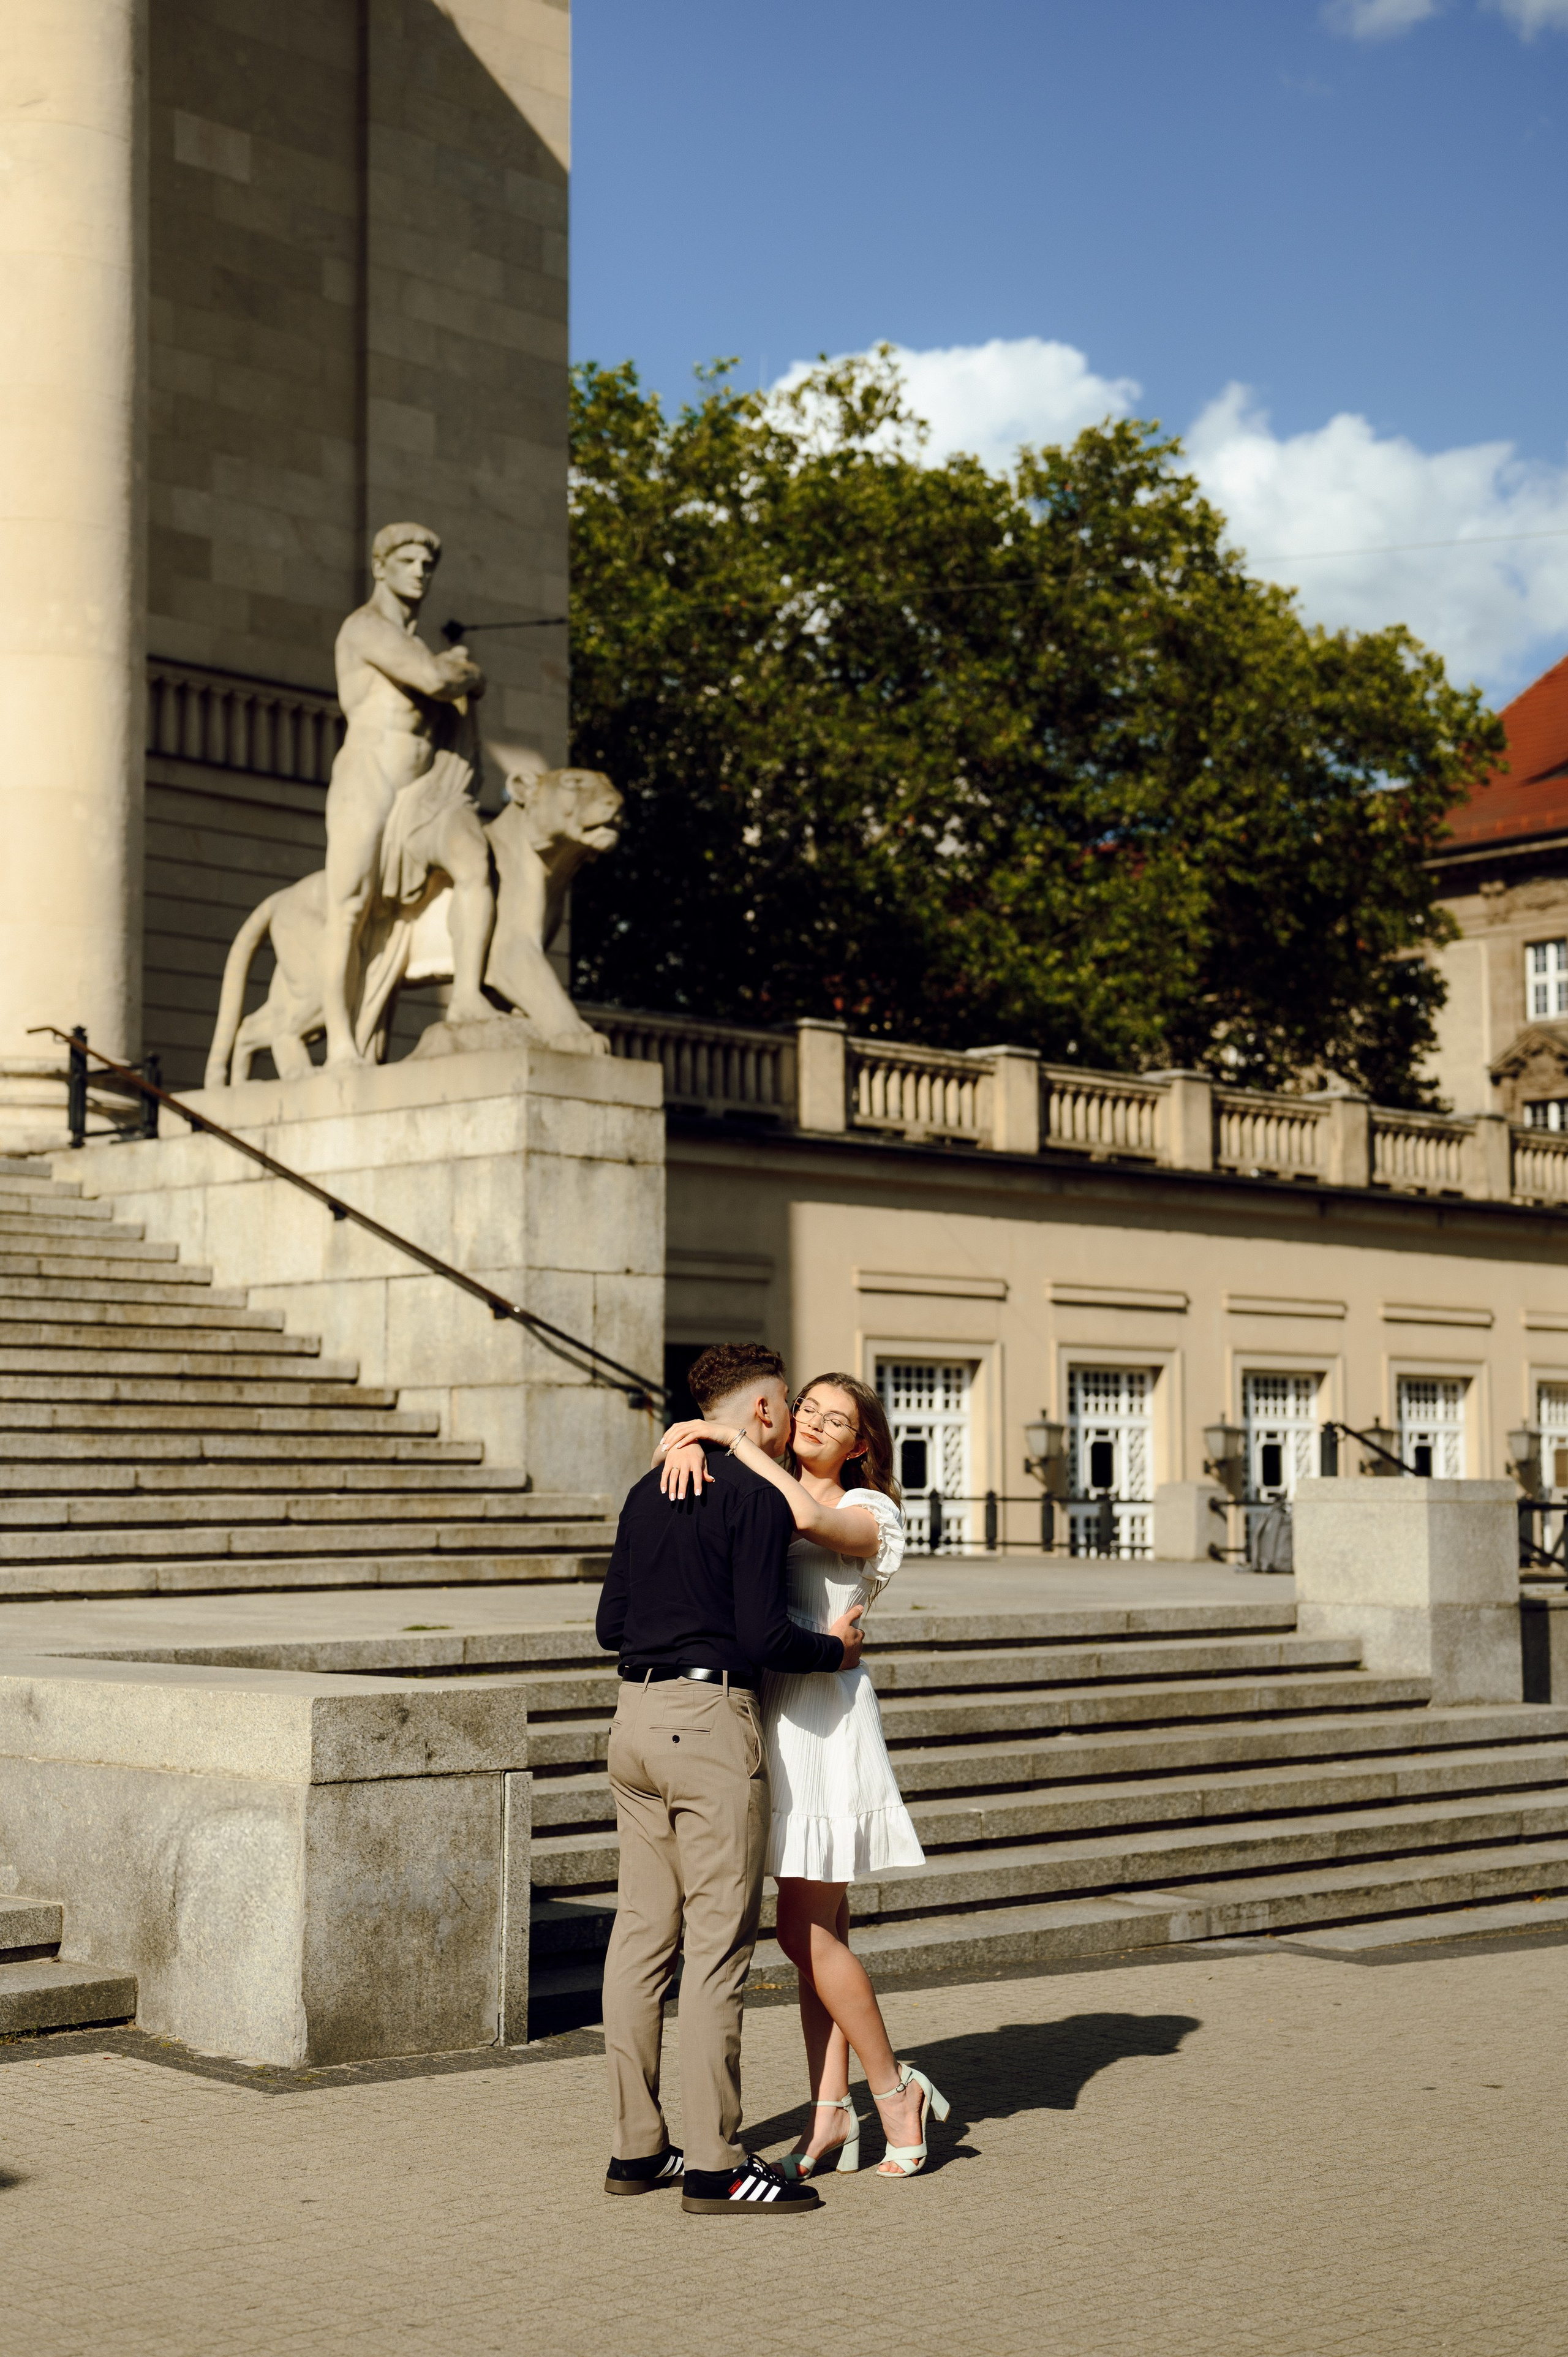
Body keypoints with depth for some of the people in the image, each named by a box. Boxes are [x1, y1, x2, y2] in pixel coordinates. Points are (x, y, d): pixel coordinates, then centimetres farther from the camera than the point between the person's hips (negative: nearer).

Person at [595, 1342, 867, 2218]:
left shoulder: (649, 1493, 15)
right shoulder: (758, 1498, -8)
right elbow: (763, 1636, -15)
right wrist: (836, 1648, 2)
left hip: (638, 1716, 8)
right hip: (713, 1719, -8)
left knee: (643, 1933, 10)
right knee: (720, 1942, -5)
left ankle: (637, 2147, 15)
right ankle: (716, 2163, -2)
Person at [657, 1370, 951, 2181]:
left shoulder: (868, 1514, -4)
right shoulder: (766, 1493, 16)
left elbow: (809, 1516, -25)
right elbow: (693, 1437, 11)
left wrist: (733, 1440, -20)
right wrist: (690, 1443, -11)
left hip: (827, 1719, -7)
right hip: (774, 1714, 7)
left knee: (805, 1928, -7)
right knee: (817, 1928, 9)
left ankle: (894, 2089, 8)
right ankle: (830, 2119, 13)